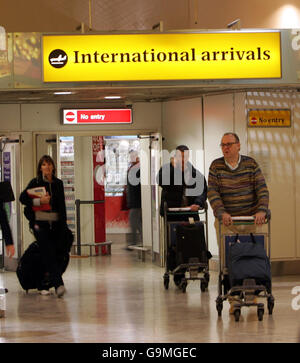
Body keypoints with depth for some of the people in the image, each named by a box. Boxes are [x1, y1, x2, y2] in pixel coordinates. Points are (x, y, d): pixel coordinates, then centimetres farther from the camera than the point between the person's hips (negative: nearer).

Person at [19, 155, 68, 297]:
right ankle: (58, 284, -24)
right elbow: (22, 198, -1)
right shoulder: (35, 182, 2)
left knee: (53, 254, 3)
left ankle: (43, 285, 15)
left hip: (55, 223, 4)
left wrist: (64, 224, 13)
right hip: (40, 223, -4)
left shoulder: (58, 183, 12)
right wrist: (39, 201, -13)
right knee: (49, 254, -15)